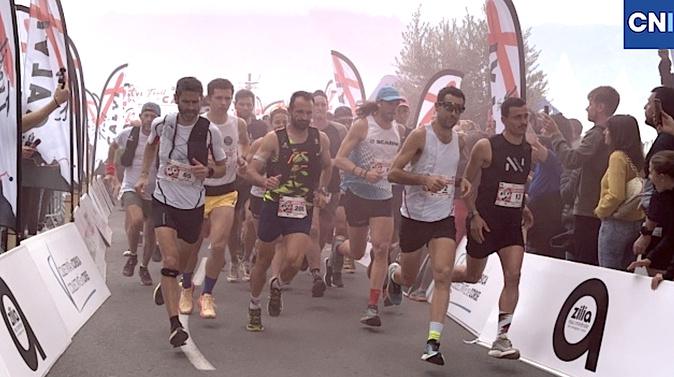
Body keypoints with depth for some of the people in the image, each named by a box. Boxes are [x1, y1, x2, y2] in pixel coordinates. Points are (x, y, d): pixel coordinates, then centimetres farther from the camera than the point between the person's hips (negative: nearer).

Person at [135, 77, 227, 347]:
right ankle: (175, 325, -21)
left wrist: (207, 171, -18)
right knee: (170, 260, -18)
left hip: (194, 204, 1)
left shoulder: (210, 131, -8)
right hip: (164, 200, -1)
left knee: (182, 262, 17)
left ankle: (165, 286, 53)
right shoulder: (161, 124, -4)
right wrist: (144, 175, 13)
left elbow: (222, 168, 3)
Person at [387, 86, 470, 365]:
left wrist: (461, 182, 4)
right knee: (408, 278, 13)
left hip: (444, 217, 3)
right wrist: (424, 179, -29)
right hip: (414, 215, -3)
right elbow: (393, 173, -15)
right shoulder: (420, 136, -12)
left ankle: (433, 343, -16)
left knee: (443, 275, -16)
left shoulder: (459, 141, 6)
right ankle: (394, 273, 53)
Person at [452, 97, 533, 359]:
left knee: (513, 277, -11)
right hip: (484, 221, -4)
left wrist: (522, 207, 13)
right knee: (472, 276, 10)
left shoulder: (531, 150, 6)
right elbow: (466, 182, -5)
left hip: (512, 223, 4)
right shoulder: (486, 146, -10)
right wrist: (474, 215, -12)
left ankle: (501, 338, -7)